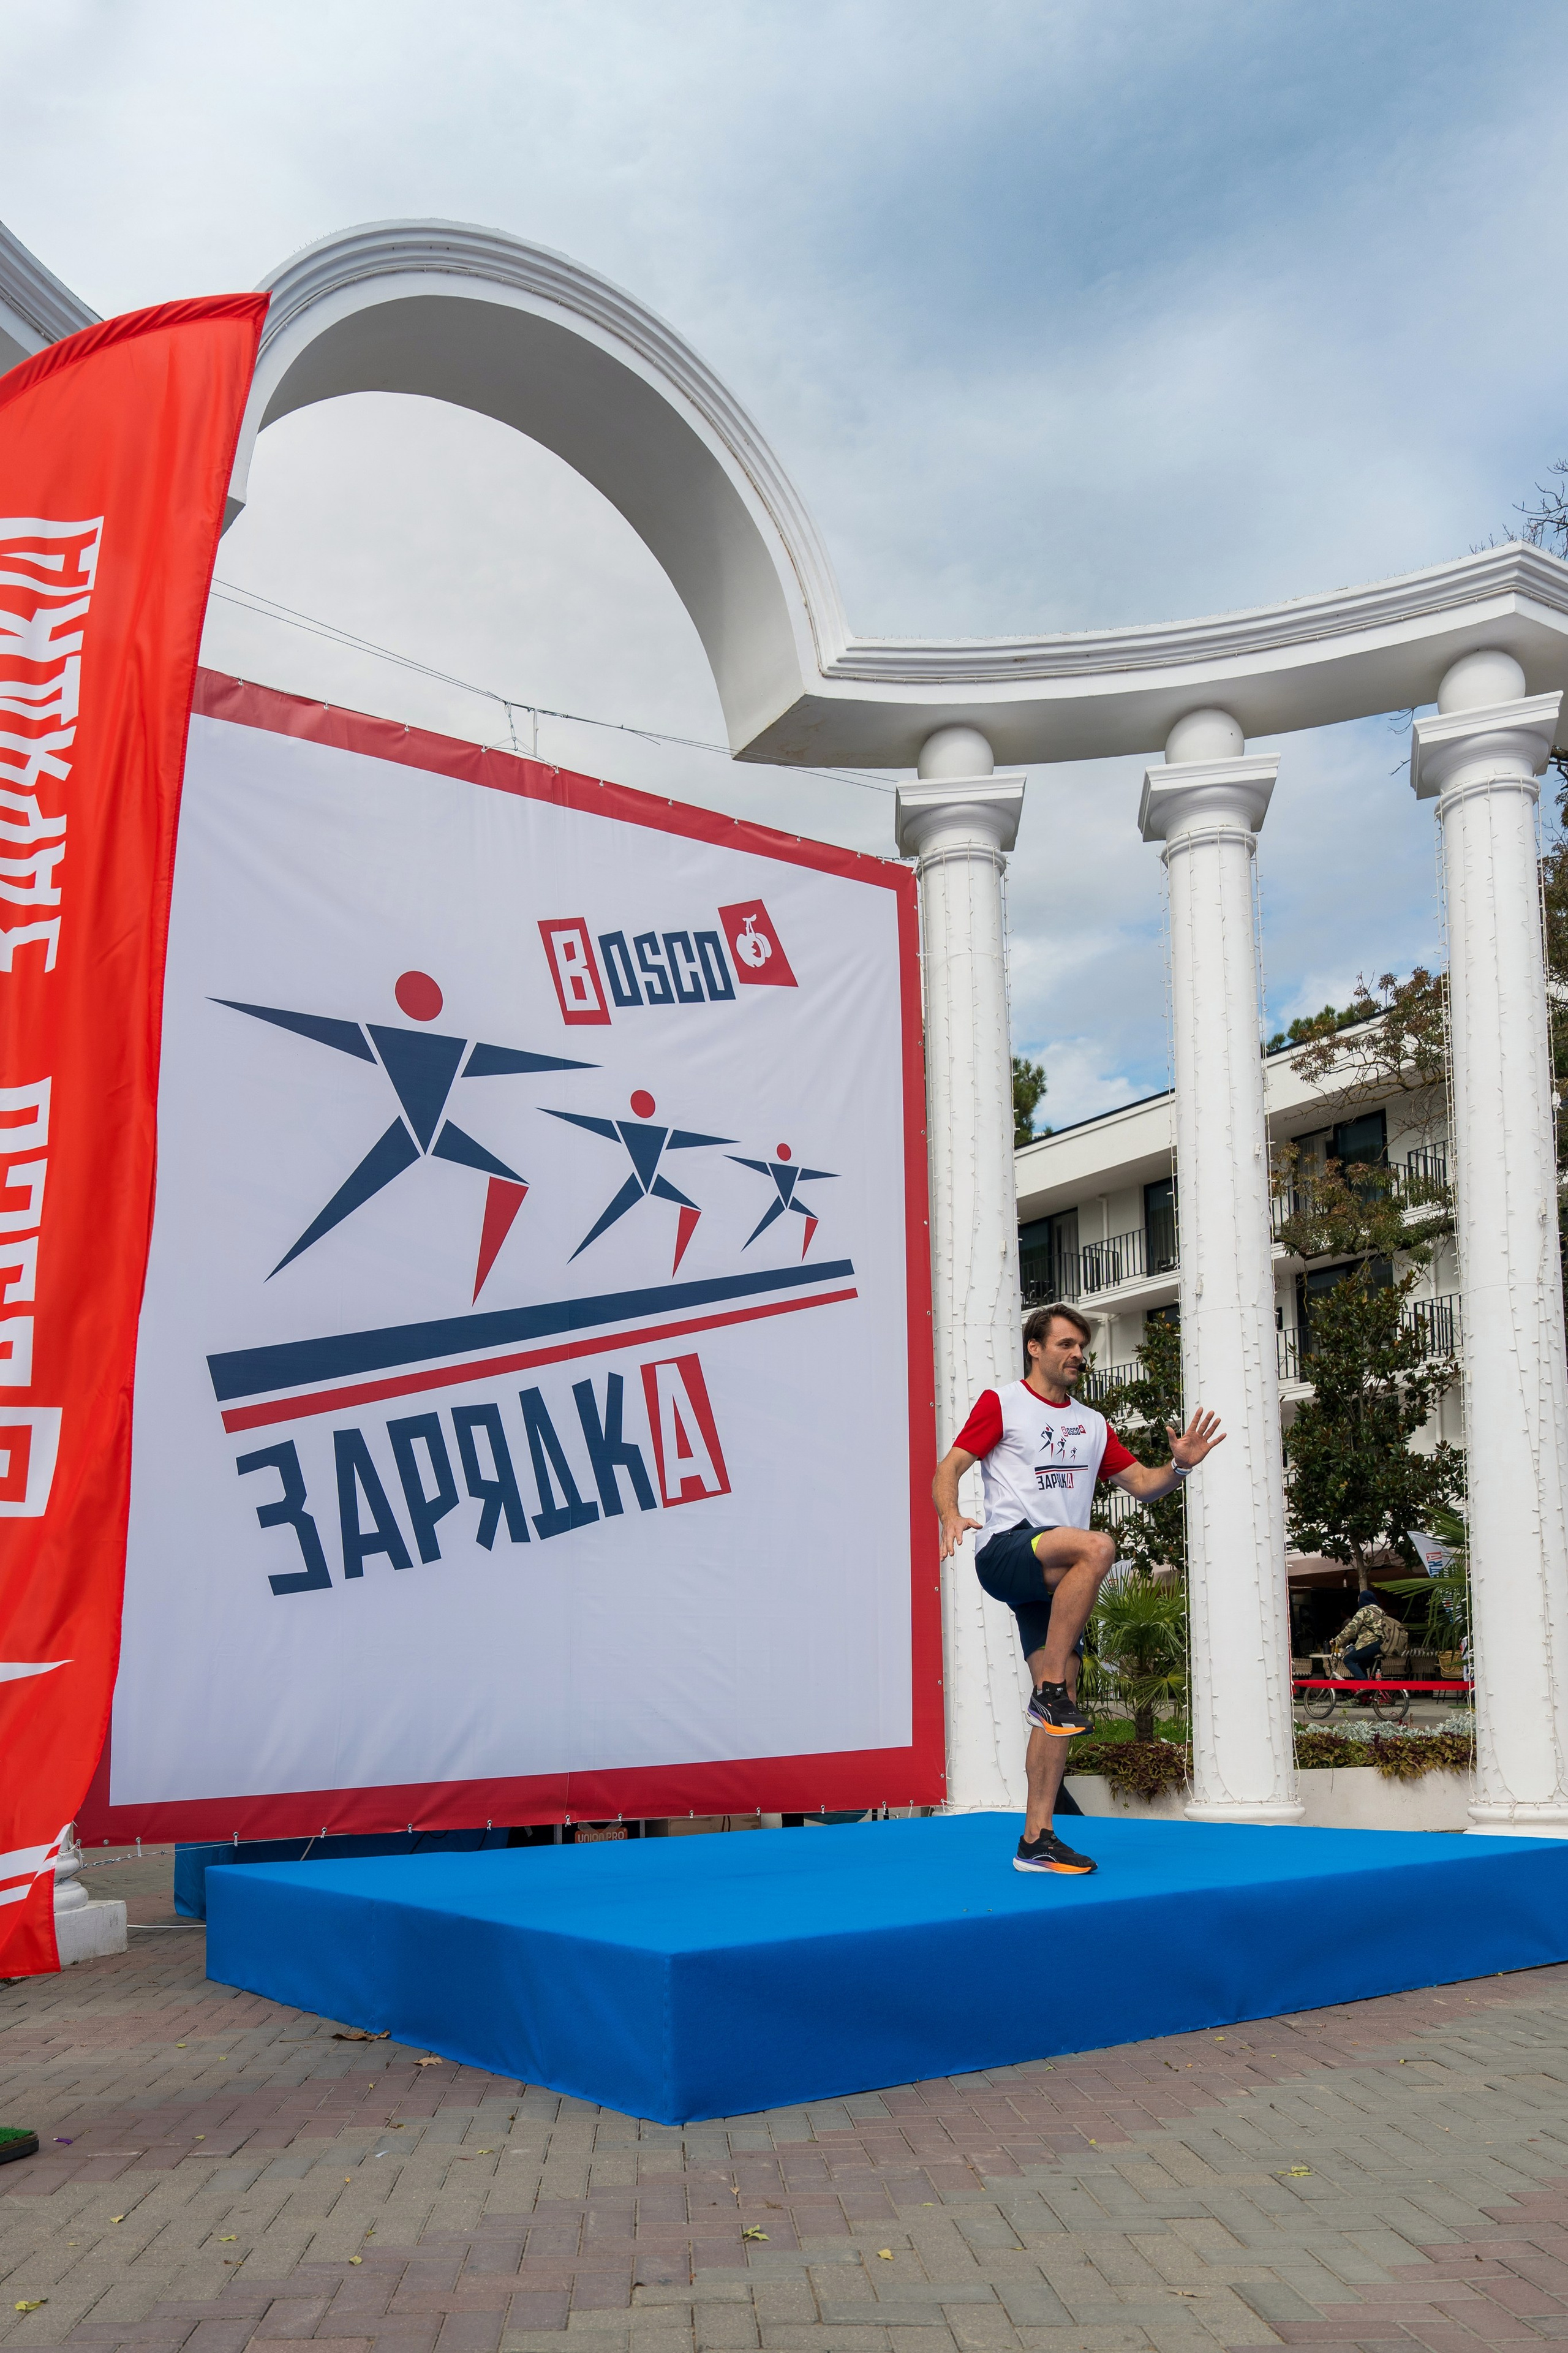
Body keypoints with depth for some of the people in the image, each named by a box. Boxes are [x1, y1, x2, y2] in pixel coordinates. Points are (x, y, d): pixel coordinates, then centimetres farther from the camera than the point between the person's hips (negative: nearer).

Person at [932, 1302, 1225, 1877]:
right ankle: (1048, 1692, -28)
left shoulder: (1092, 1425, 23)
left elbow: (1140, 1484, 23)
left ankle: (1036, 1840, 4)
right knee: (1097, 1545, -34)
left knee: (1060, 1707, -1)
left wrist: (1179, 1466, 1)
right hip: (1004, 1553, -6)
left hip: (1058, 1578, 6)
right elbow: (950, 1467, -2)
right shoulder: (1001, 1403, 6)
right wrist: (950, 1515, -23)